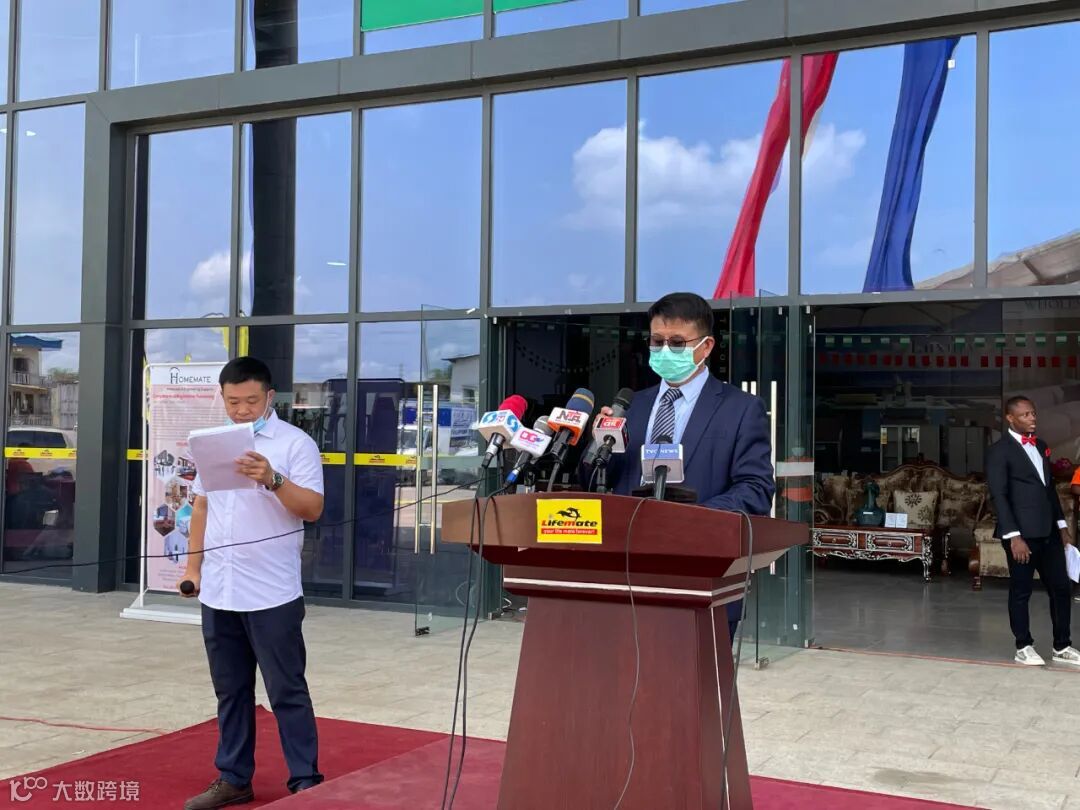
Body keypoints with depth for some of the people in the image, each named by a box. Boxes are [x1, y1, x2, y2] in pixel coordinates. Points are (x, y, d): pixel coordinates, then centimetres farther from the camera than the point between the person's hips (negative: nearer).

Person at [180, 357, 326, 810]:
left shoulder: (295, 443, -7)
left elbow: (313, 509, -13)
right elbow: (201, 506, 17)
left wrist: (272, 480, -27)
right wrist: (192, 565, 13)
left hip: (272, 595, -5)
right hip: (218, 593, 5)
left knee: (287, 692, 1)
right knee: (230, 691, 14)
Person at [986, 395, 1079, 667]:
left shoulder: (1040, 446, 16)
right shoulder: (999, 450, -8)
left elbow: (1050, 487, 20)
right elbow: (999, 496, -13)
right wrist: (1014, 536, -18)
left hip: (1049, 532, 7)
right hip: (1022, 533, -7)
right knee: (1021, 591, 3)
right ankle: (1024, 648, 14)